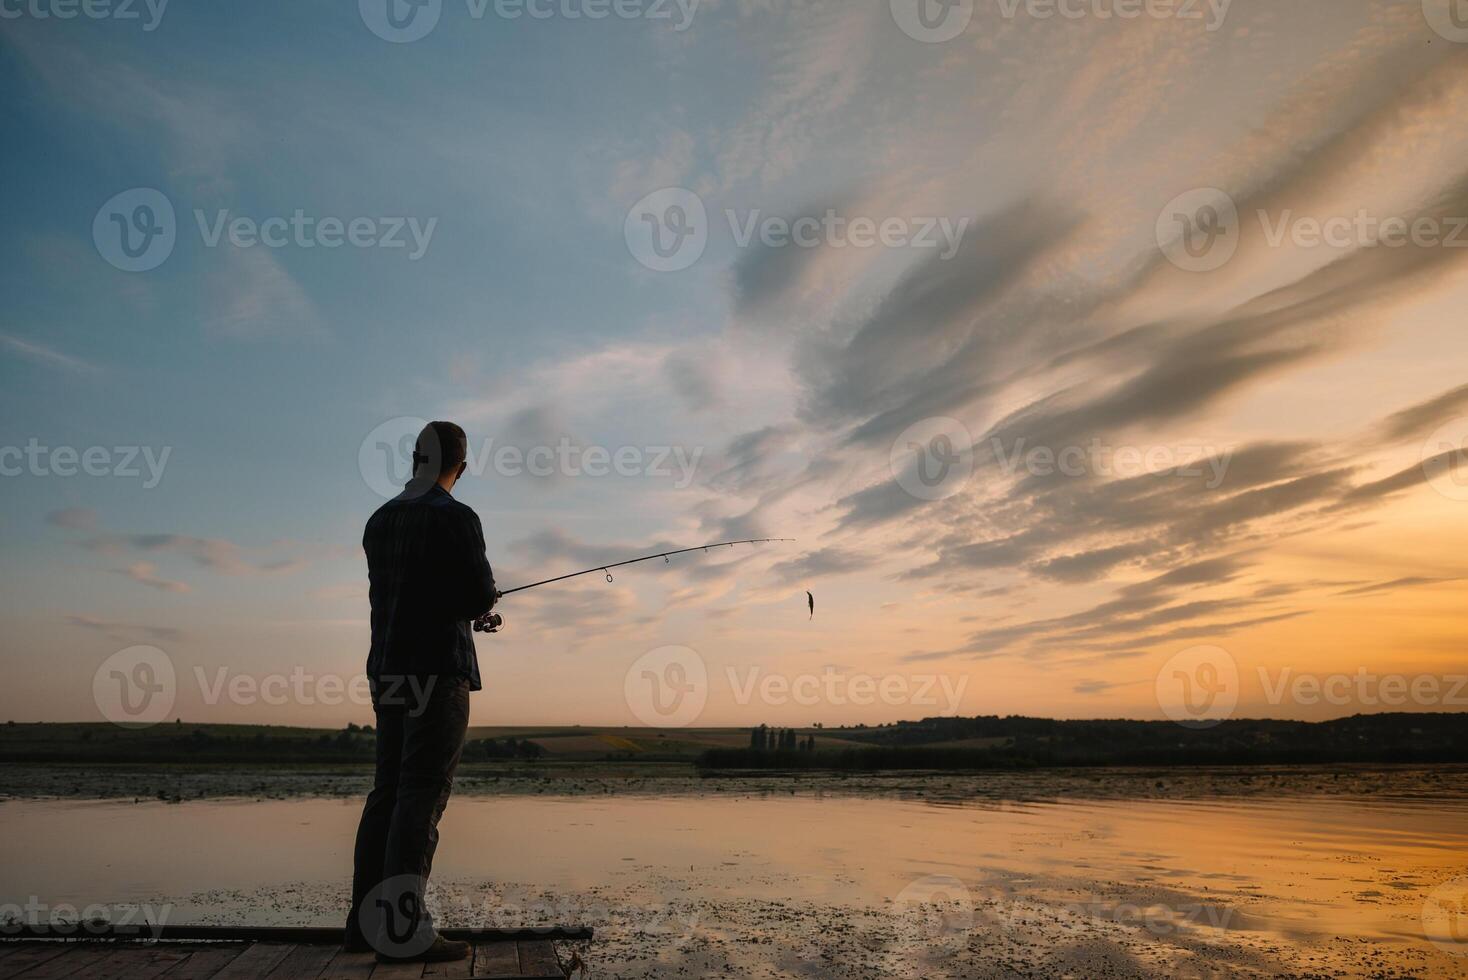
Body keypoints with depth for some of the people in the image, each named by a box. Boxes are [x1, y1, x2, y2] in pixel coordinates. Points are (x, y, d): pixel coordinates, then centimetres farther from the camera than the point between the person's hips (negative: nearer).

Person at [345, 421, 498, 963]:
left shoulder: (379, 521, 13)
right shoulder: (456, 518, -10)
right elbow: (481, 597, -13)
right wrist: (480, 601, 11)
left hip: (388, 669, 7)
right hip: (438, 668, -7)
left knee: (388, 790, 12)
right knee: (423, 795, -7)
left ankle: (367, 919, 16)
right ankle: (402, 929, -8)